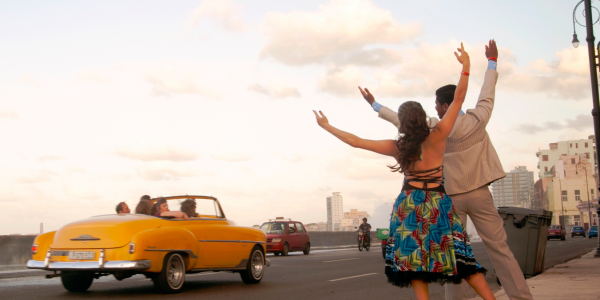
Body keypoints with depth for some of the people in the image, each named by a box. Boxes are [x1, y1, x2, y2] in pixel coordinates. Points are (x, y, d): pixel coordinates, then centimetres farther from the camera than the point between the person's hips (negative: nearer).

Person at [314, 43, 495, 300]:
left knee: (415, 261, 5)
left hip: (409, 206, 0)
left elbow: (355, 141, 1)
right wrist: (466, 67, -6)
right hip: (438, 205, 0)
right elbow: (459, 98, -11)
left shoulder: (396, 147, -5)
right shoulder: (437, 137, -9)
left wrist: (327, 126, 10)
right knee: (458, 258, 5)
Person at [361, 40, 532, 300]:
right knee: (499, 248, 1)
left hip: (451, 196, -1)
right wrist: (492, 61, 24)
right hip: (479, 193, 1)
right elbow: (487, 94, 10)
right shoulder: (476, 120, -5)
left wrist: (375, 105, 18)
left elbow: (402, 121, 6)